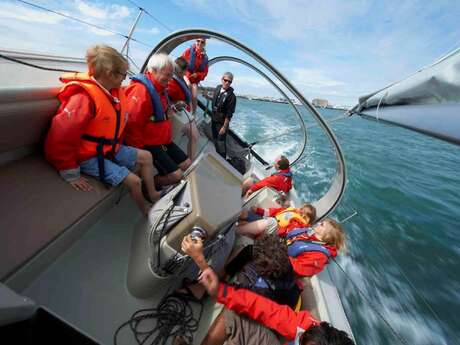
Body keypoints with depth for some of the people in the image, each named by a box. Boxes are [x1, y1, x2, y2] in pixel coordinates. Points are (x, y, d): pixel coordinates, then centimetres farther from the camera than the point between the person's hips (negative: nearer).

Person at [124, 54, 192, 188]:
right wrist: (140, 149, -16)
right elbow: (131, 124, -24)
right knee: (176, 175, -14)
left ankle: (154, 183, 21)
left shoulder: (161, 88, 11)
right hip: (149, 144, -9)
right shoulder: (141, 90, -20)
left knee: (187, 165, 10)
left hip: (165, 140, 10)